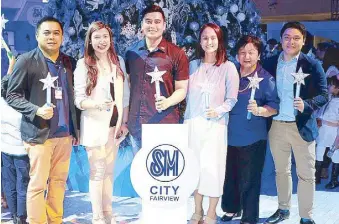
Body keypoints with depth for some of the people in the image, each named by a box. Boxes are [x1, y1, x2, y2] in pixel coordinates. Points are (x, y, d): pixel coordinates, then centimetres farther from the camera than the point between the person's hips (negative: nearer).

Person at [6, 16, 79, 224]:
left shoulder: (67, 62, 11)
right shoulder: (26, 60, -4)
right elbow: (12, 95, -4)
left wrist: (74, 129, 14)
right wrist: (36, 110, -19)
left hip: (64, 133, 5)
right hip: (39, 133, -5)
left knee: (59, 181, 11)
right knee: (38, 184, -1)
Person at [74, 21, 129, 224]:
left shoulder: (118, 62, 7)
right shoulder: (84, 64, -8)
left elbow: (121, 94, 11)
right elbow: (79, 100, -11)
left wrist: (121, 120, 6)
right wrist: (98, 104, -29)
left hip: (114, 124, 5)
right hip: (94, 125, -5)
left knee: (109, 170, 12)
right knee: (98, 171, -1)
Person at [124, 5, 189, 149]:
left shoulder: (177, 54, -5)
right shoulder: (131, 53, 6)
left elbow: (181, 89, -2)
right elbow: (127, 87, 13)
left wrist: (167, 102, -22)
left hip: (165, 126, -3)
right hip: (136, 126, 4)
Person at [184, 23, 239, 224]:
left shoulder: (228, 67, -2)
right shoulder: (193, 65, 9)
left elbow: (232, 99, -3)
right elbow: (186, 94, 11)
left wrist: (218, 110, -18)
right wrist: (185, 120, 4)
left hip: (216, 124, -3)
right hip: (193, 123, 3)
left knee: (212, 167, -2)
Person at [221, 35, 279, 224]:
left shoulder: (266, 78, -7)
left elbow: (275, 107, -12)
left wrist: (259, 110, -28)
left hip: (252, 138, -4)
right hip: (230, 135, 5)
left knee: (249, 179, 1)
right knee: (229, 175, 15)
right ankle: (231, 207, 37)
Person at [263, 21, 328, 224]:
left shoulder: (312, 65, -6)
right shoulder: (270, 63, 3)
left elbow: (324, 94, -8)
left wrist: (306, 105, -25)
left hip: (301, 126, -3)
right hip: (276, 125, 3)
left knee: (306, 175, 3)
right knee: (281, 171, 17)